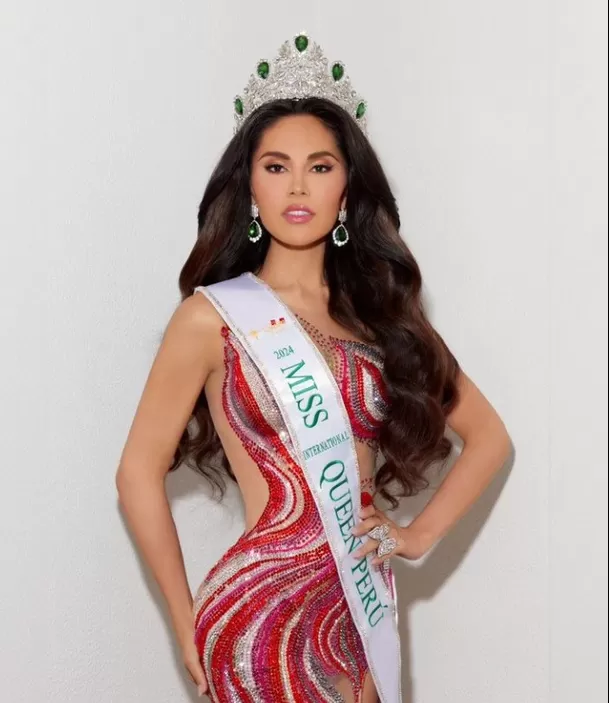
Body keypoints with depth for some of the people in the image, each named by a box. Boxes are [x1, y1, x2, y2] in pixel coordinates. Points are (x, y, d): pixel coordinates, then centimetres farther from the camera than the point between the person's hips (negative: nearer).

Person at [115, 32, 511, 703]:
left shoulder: (382, 309, 5)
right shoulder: (213, 316, -7)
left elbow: (488, 434, 11)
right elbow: (140, 474, -5)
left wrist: (421, 532, -1)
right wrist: (188, 627, -2)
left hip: (366, 600, 5)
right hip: (263, 608, -5)